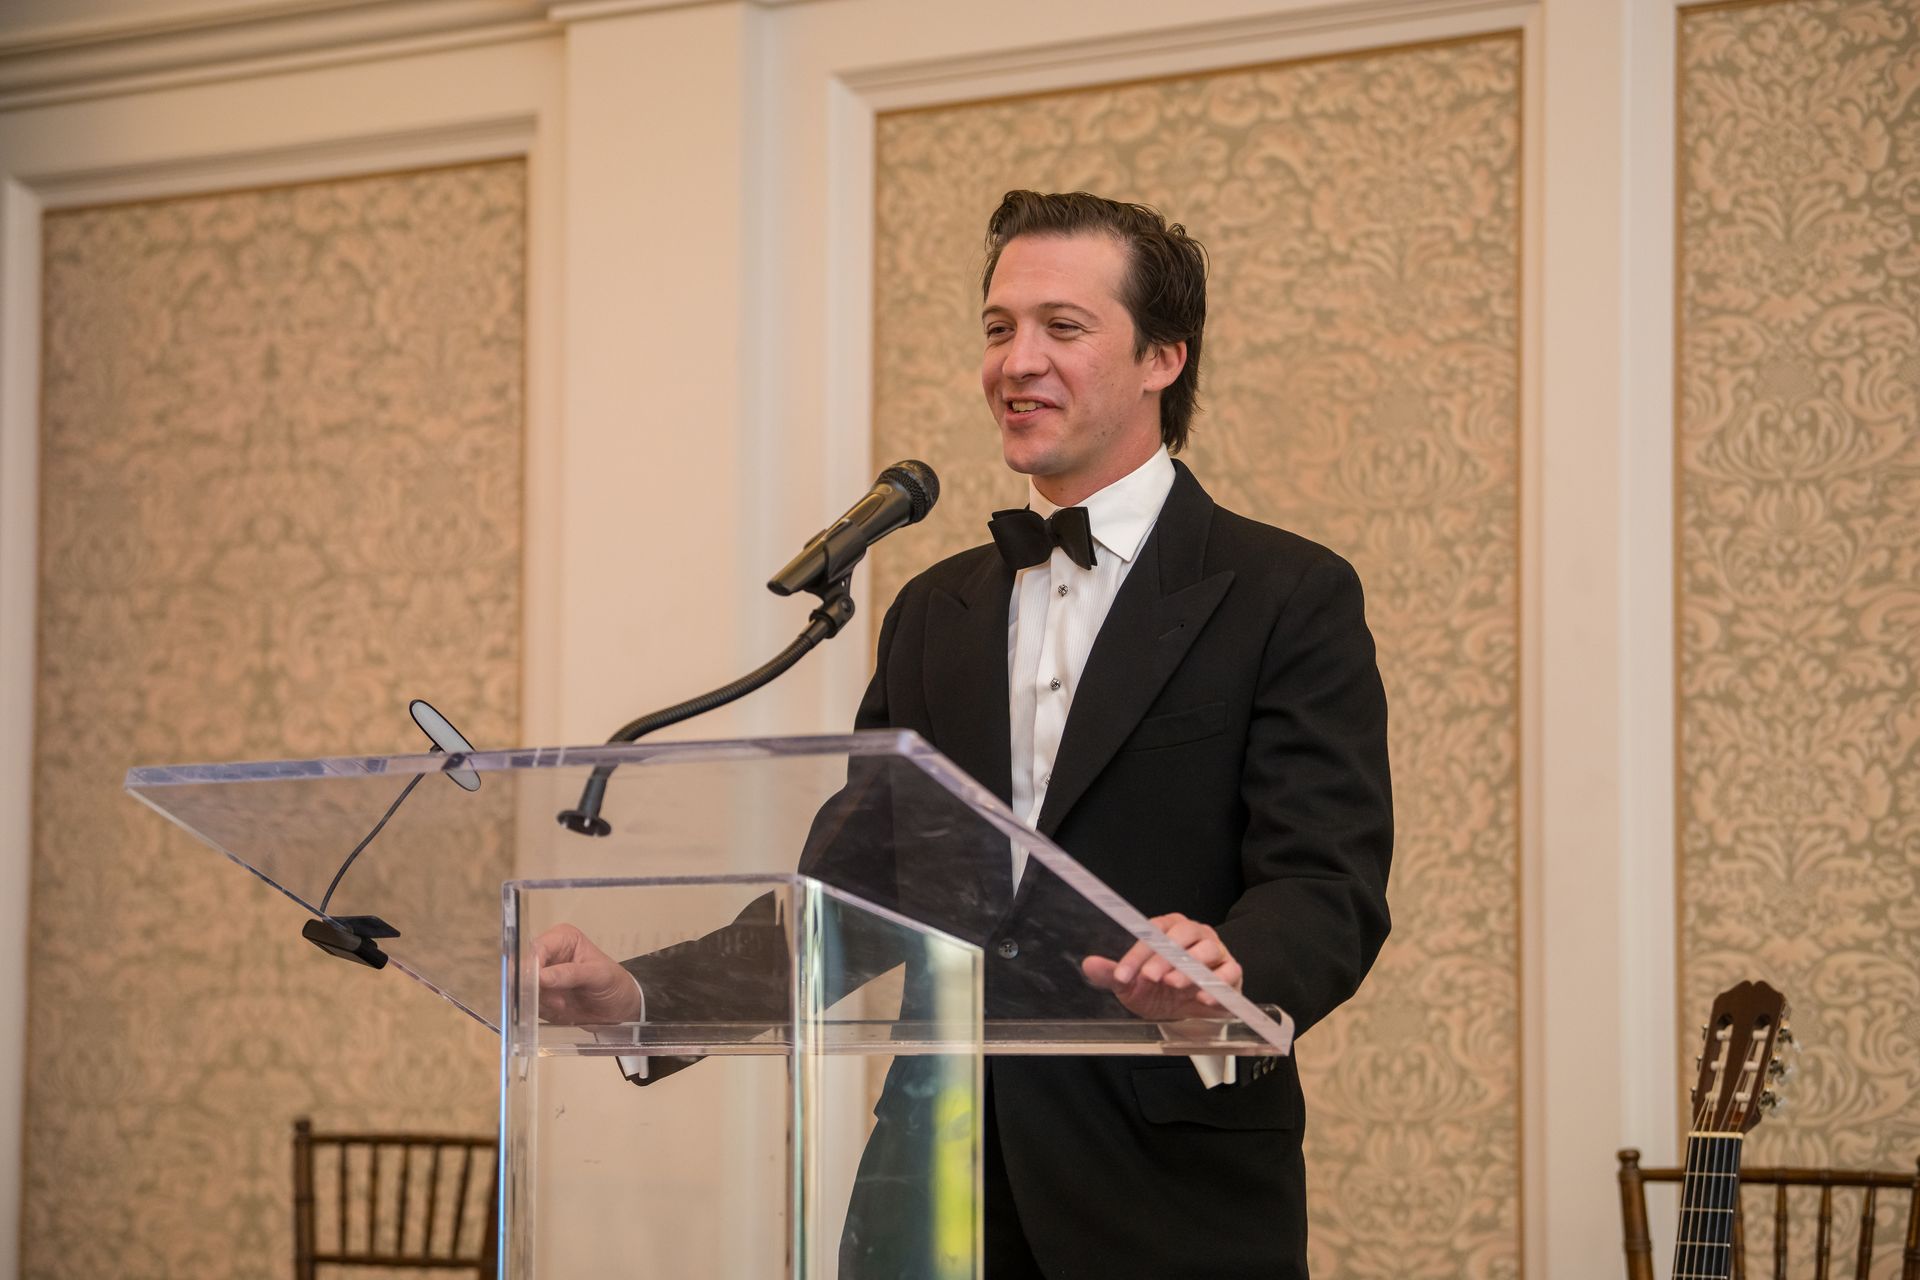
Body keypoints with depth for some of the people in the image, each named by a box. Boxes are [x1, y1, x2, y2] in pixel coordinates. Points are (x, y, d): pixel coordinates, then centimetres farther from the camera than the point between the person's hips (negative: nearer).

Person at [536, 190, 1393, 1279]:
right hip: (937, 1192, 5)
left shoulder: (1289, 597, -3)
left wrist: (1229, 973, -35)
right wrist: (640, 994, -4)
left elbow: (1330, 886, -13)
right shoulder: (934, 613, 15)